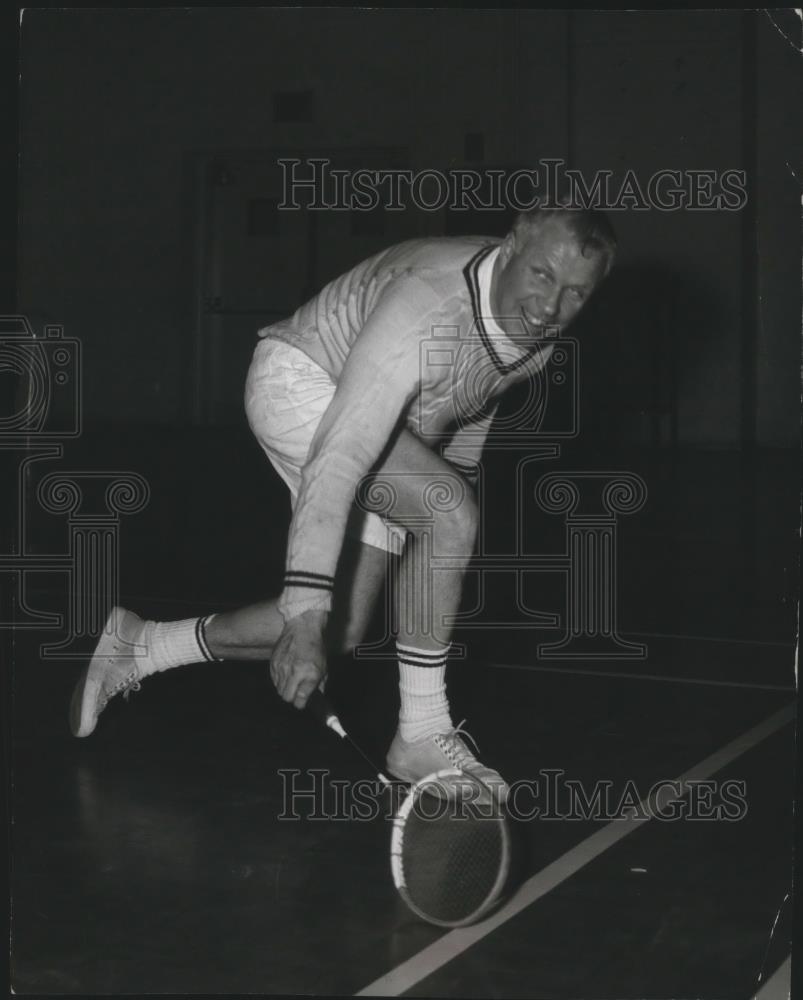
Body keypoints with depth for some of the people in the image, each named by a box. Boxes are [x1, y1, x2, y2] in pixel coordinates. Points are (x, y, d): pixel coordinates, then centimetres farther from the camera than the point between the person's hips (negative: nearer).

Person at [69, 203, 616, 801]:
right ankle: (421, 736, -18)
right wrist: (305, 619, -49)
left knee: (341, 628, 3)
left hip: (385, 423, 8)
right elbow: (336, 469, -43)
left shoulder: (539, 325, -12)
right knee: (451, 511, -30)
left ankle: (140, 646, 20)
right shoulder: (425, 309, -37)